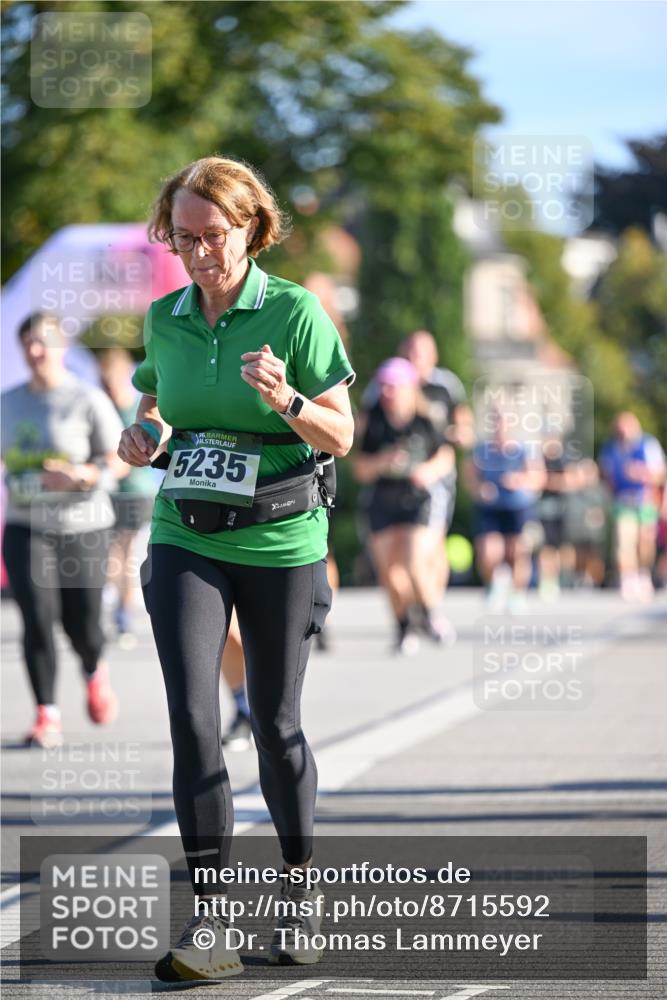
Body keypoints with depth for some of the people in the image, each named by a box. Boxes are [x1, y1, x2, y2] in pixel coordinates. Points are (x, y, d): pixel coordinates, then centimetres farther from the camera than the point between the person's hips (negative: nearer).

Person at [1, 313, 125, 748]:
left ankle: (95, 673, 34)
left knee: (82, 624, -1)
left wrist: (80, 476, -21)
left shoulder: (87, 400, -5)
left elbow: (120, 461, -5)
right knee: (38, 617, -13)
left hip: (82, 526, -2)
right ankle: (47, 716, -9)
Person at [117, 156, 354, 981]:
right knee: (192, 716, -12)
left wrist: (284, 398, -26)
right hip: (186, 540, 2)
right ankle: (209, 923, -14)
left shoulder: (294, 312, -8)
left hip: (280, 543, -2)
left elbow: (341, 436, -6)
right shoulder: (164, 321, 4)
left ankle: (299, 886, 29)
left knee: (274, 724, 6)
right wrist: (141, 439, -2)